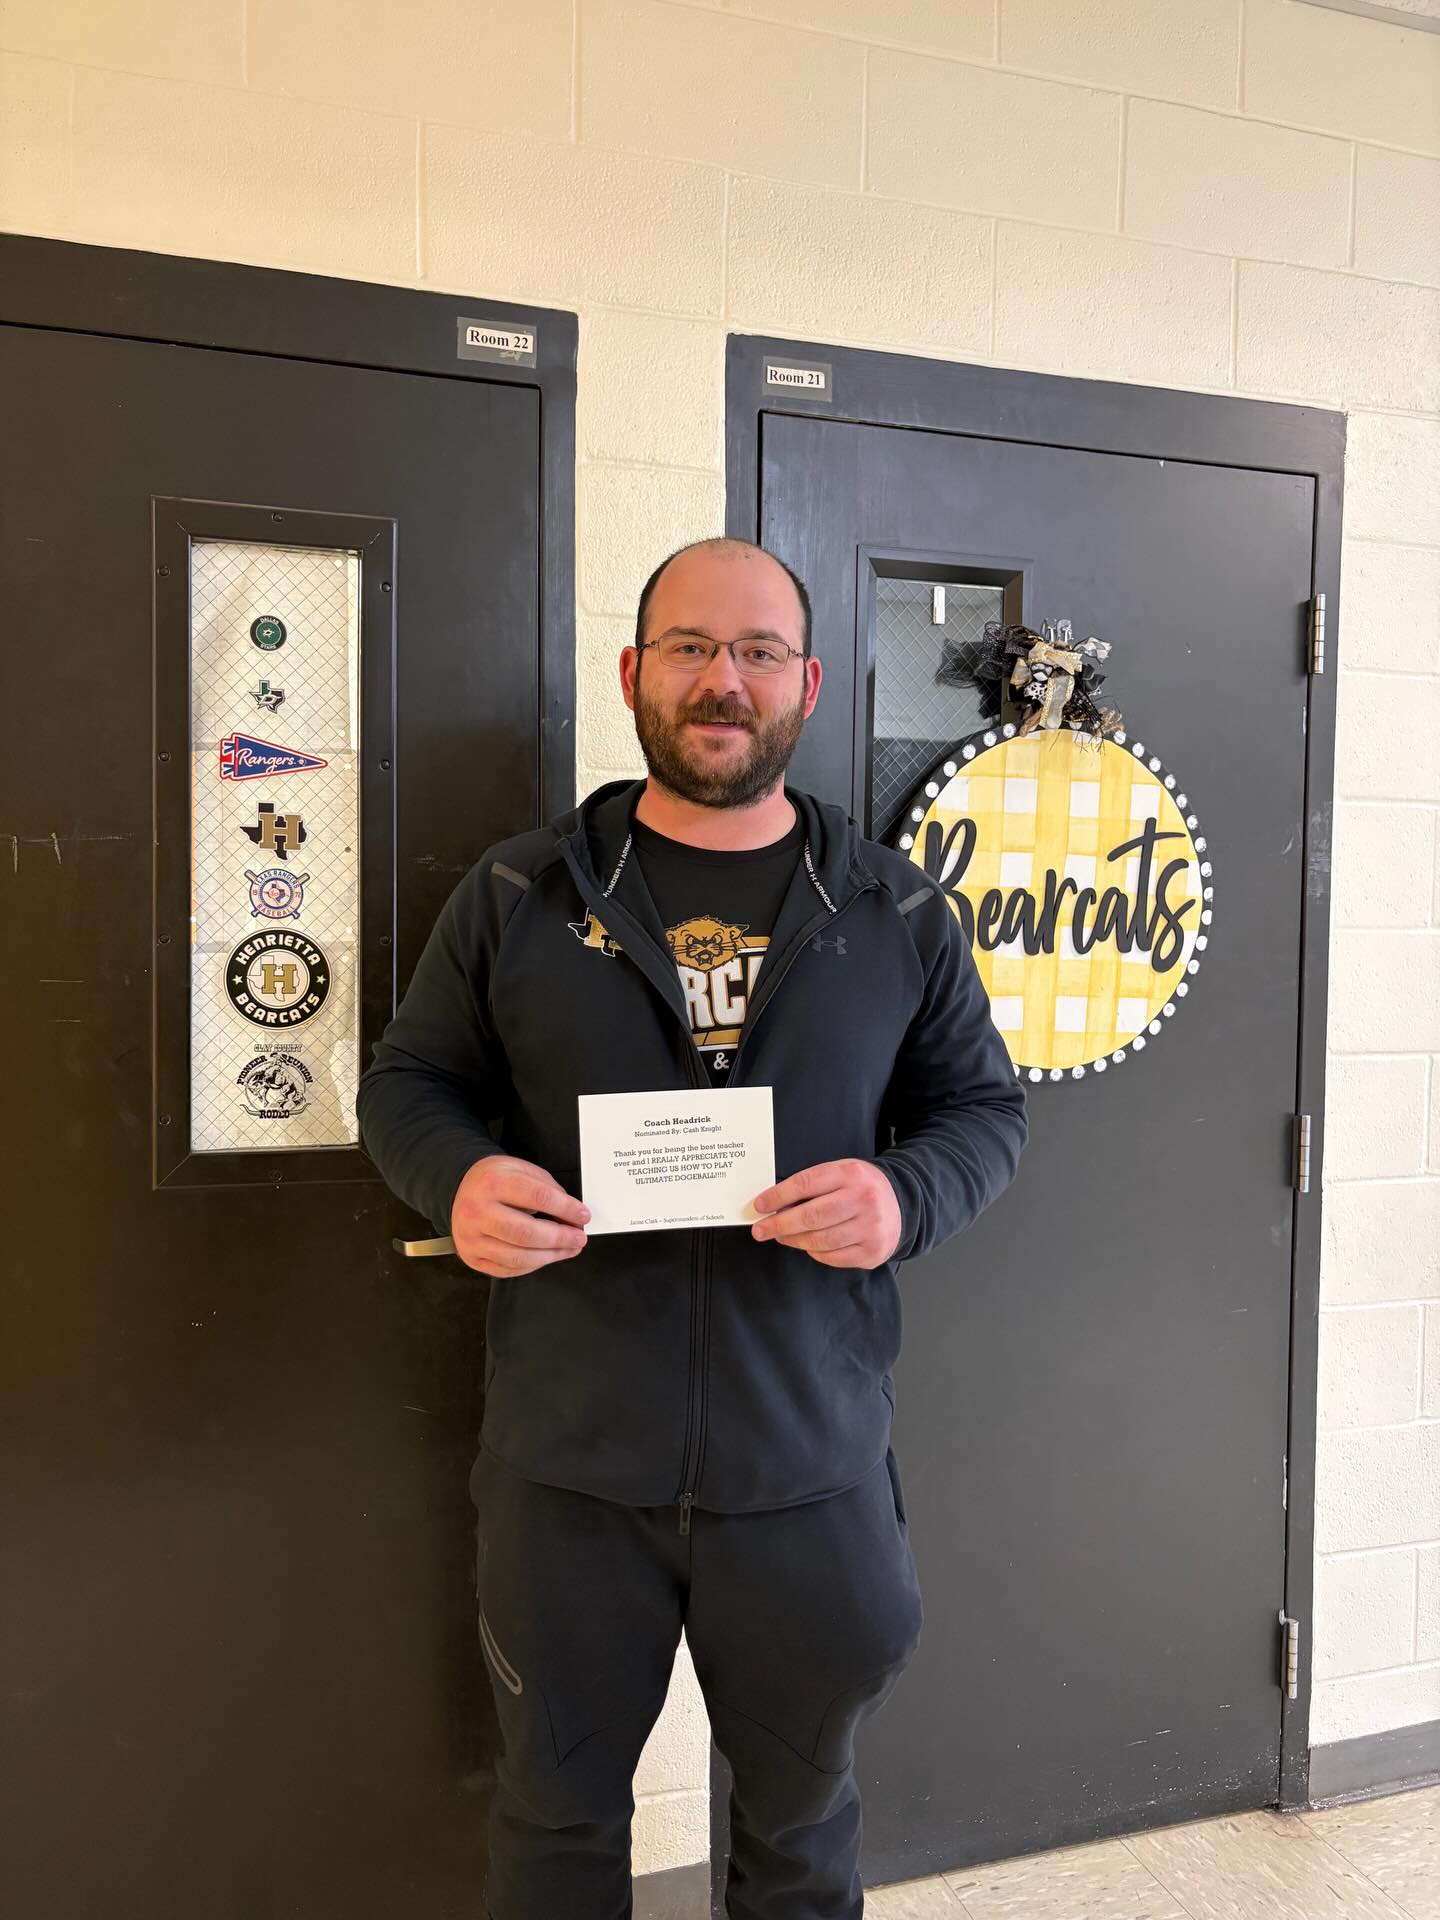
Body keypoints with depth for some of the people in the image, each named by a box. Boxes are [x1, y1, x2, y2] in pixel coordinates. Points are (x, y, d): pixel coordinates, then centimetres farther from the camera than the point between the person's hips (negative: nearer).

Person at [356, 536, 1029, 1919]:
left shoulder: (895, 913, 1)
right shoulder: (515, 895, 0)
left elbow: (984, 1104, 6)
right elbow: (408, 1081, 5)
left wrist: (903, 1197, -16)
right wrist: (459, 1178, -17)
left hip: (811, 1464, 1)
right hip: (566, 1464, 0)